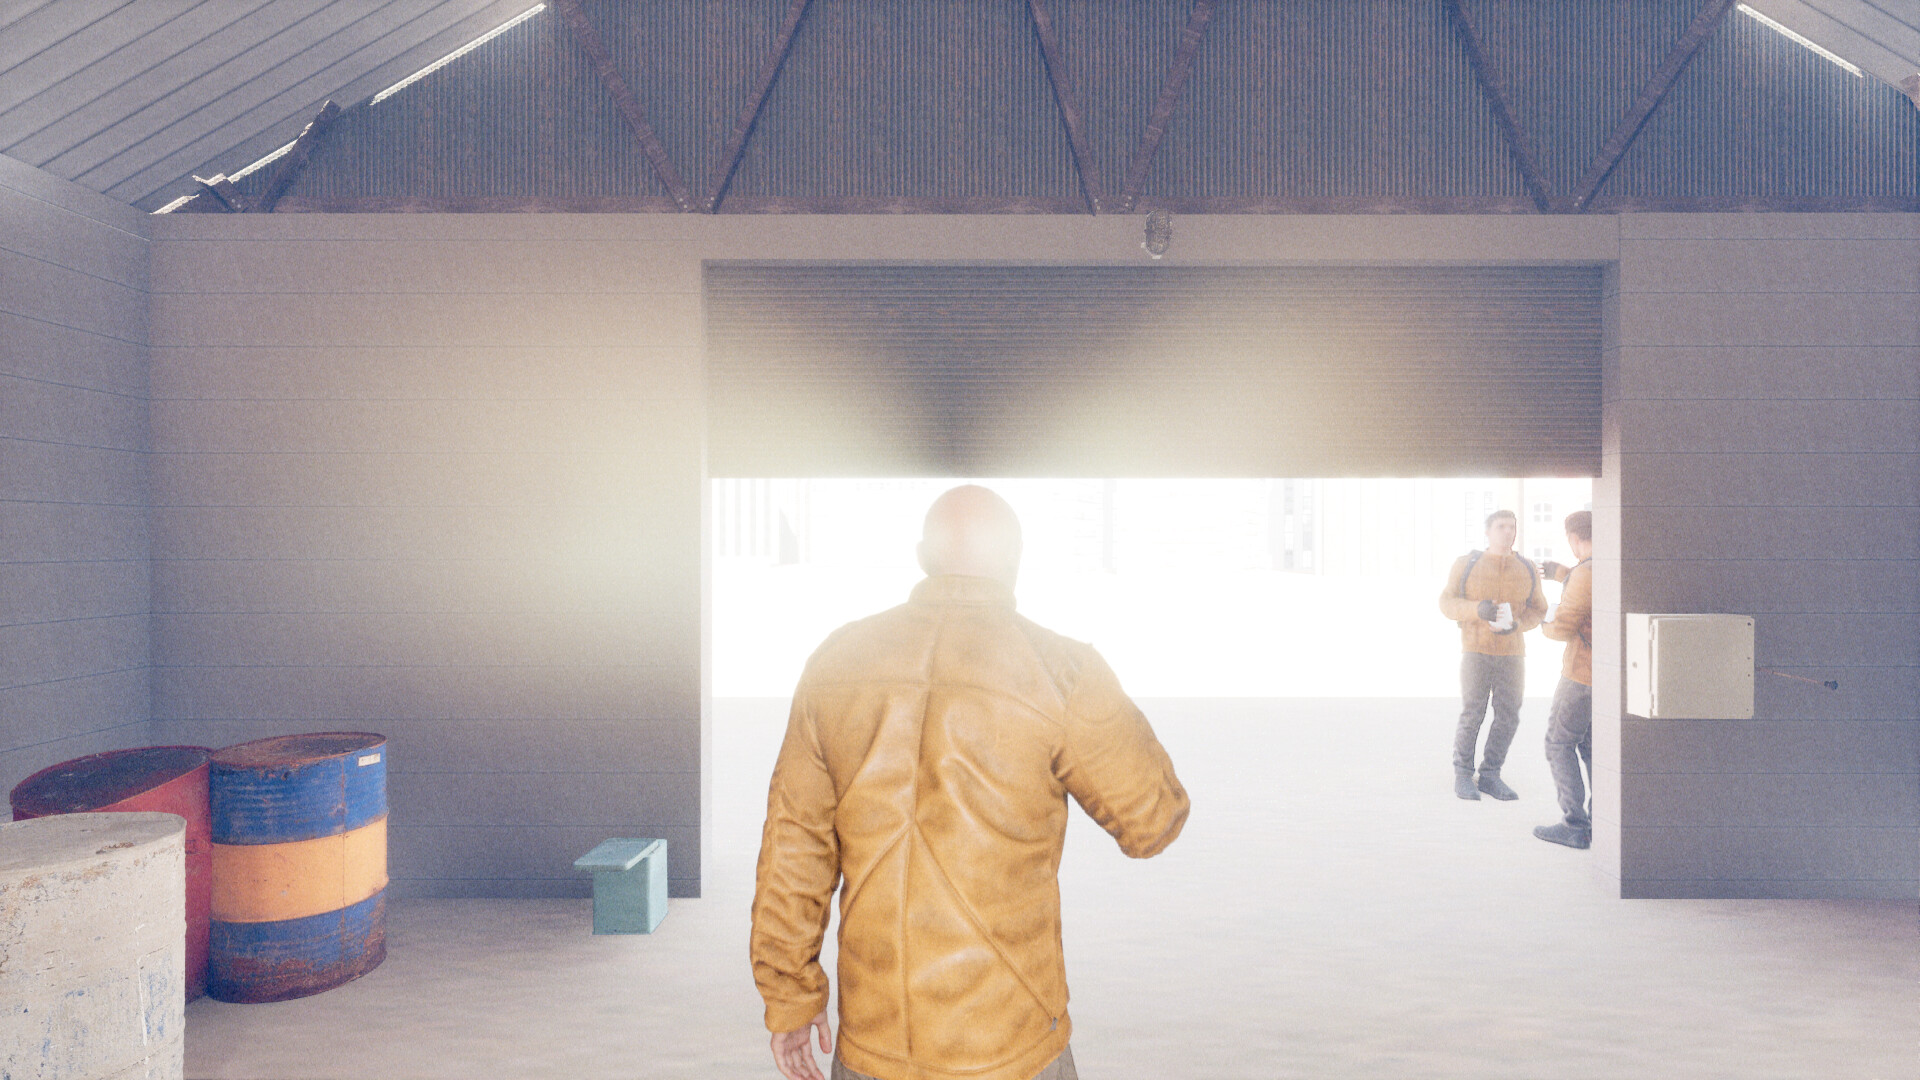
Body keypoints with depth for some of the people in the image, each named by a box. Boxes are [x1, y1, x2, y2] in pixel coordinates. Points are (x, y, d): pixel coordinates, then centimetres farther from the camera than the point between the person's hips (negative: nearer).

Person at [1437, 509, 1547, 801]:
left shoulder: (1527, 570, 4)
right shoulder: (1466, 564, -4)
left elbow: (1537, 610, 7)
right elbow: (1448, 603, -5)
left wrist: (1515, 624, -15)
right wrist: (1478, 609, -25)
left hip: (1512, 653, 3)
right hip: (1475, 650, -3)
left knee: (1508, 717, 1)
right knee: (1472, 715, -4)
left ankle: (1490, 777, 14)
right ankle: (1463, 776, 10)